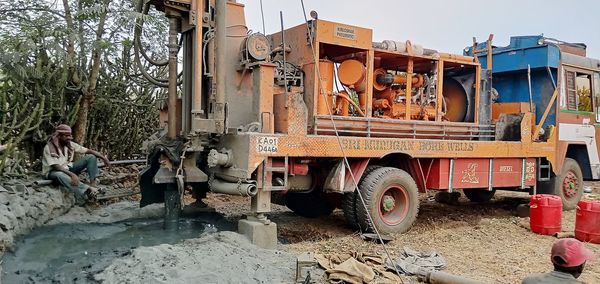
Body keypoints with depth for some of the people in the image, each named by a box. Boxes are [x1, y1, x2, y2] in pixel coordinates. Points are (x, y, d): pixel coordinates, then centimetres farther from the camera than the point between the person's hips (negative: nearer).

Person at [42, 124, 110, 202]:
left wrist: (103, 157, -18)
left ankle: (93, 184, -24)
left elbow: (88, 151, -4)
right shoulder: (49, 147, -19)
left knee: (91, 157, -7)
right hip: (54, 171, -7)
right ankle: (88, 192, -69)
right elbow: (56, 166, -28)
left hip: (68, 168, 7)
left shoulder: (70, 144, -3)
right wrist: (72, 174, -41)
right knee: (60, 175, -46)